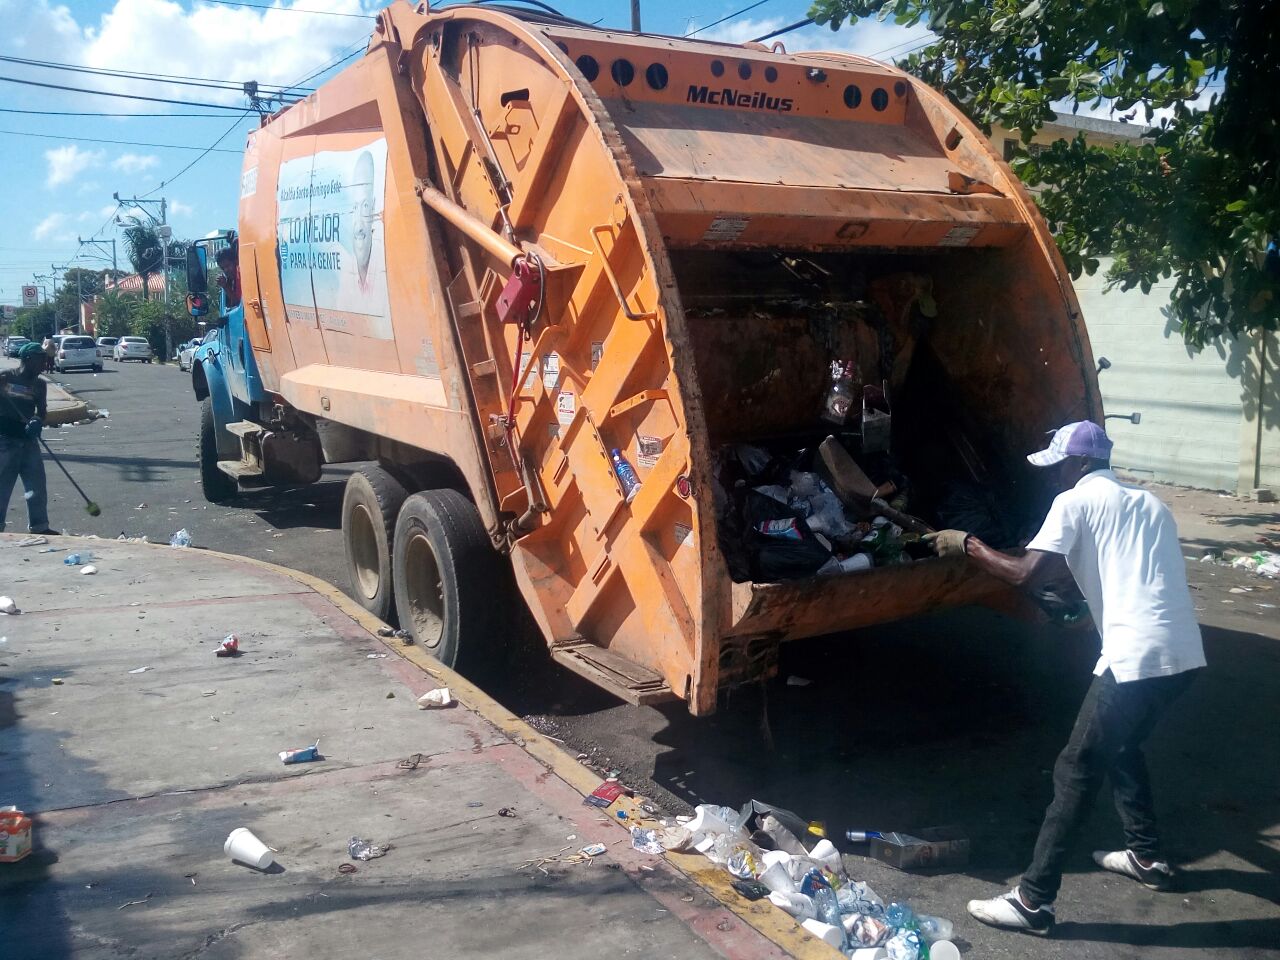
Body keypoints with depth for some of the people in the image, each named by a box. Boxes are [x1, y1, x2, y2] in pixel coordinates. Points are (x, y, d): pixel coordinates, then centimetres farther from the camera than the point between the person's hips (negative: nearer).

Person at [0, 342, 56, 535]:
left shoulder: (39, 384, 7)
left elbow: (41, 410, 1)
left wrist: (37, 422, -22)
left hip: (28, 440, 5)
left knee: (37, 486, 10)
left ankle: (38, 526, 22)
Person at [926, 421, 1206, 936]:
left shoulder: (1075, 501, 0)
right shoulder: (1150, 503, 22)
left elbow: (1027, 574, -11)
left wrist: (967, 545, 2)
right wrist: (1069, 562, 36)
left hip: (1138, 657, -8)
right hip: (1184, 652, 8)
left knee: (1077, 769, 0)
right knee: (1122, 747, 30)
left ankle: (1033, 900, 5)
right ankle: (1147, 856, 42)